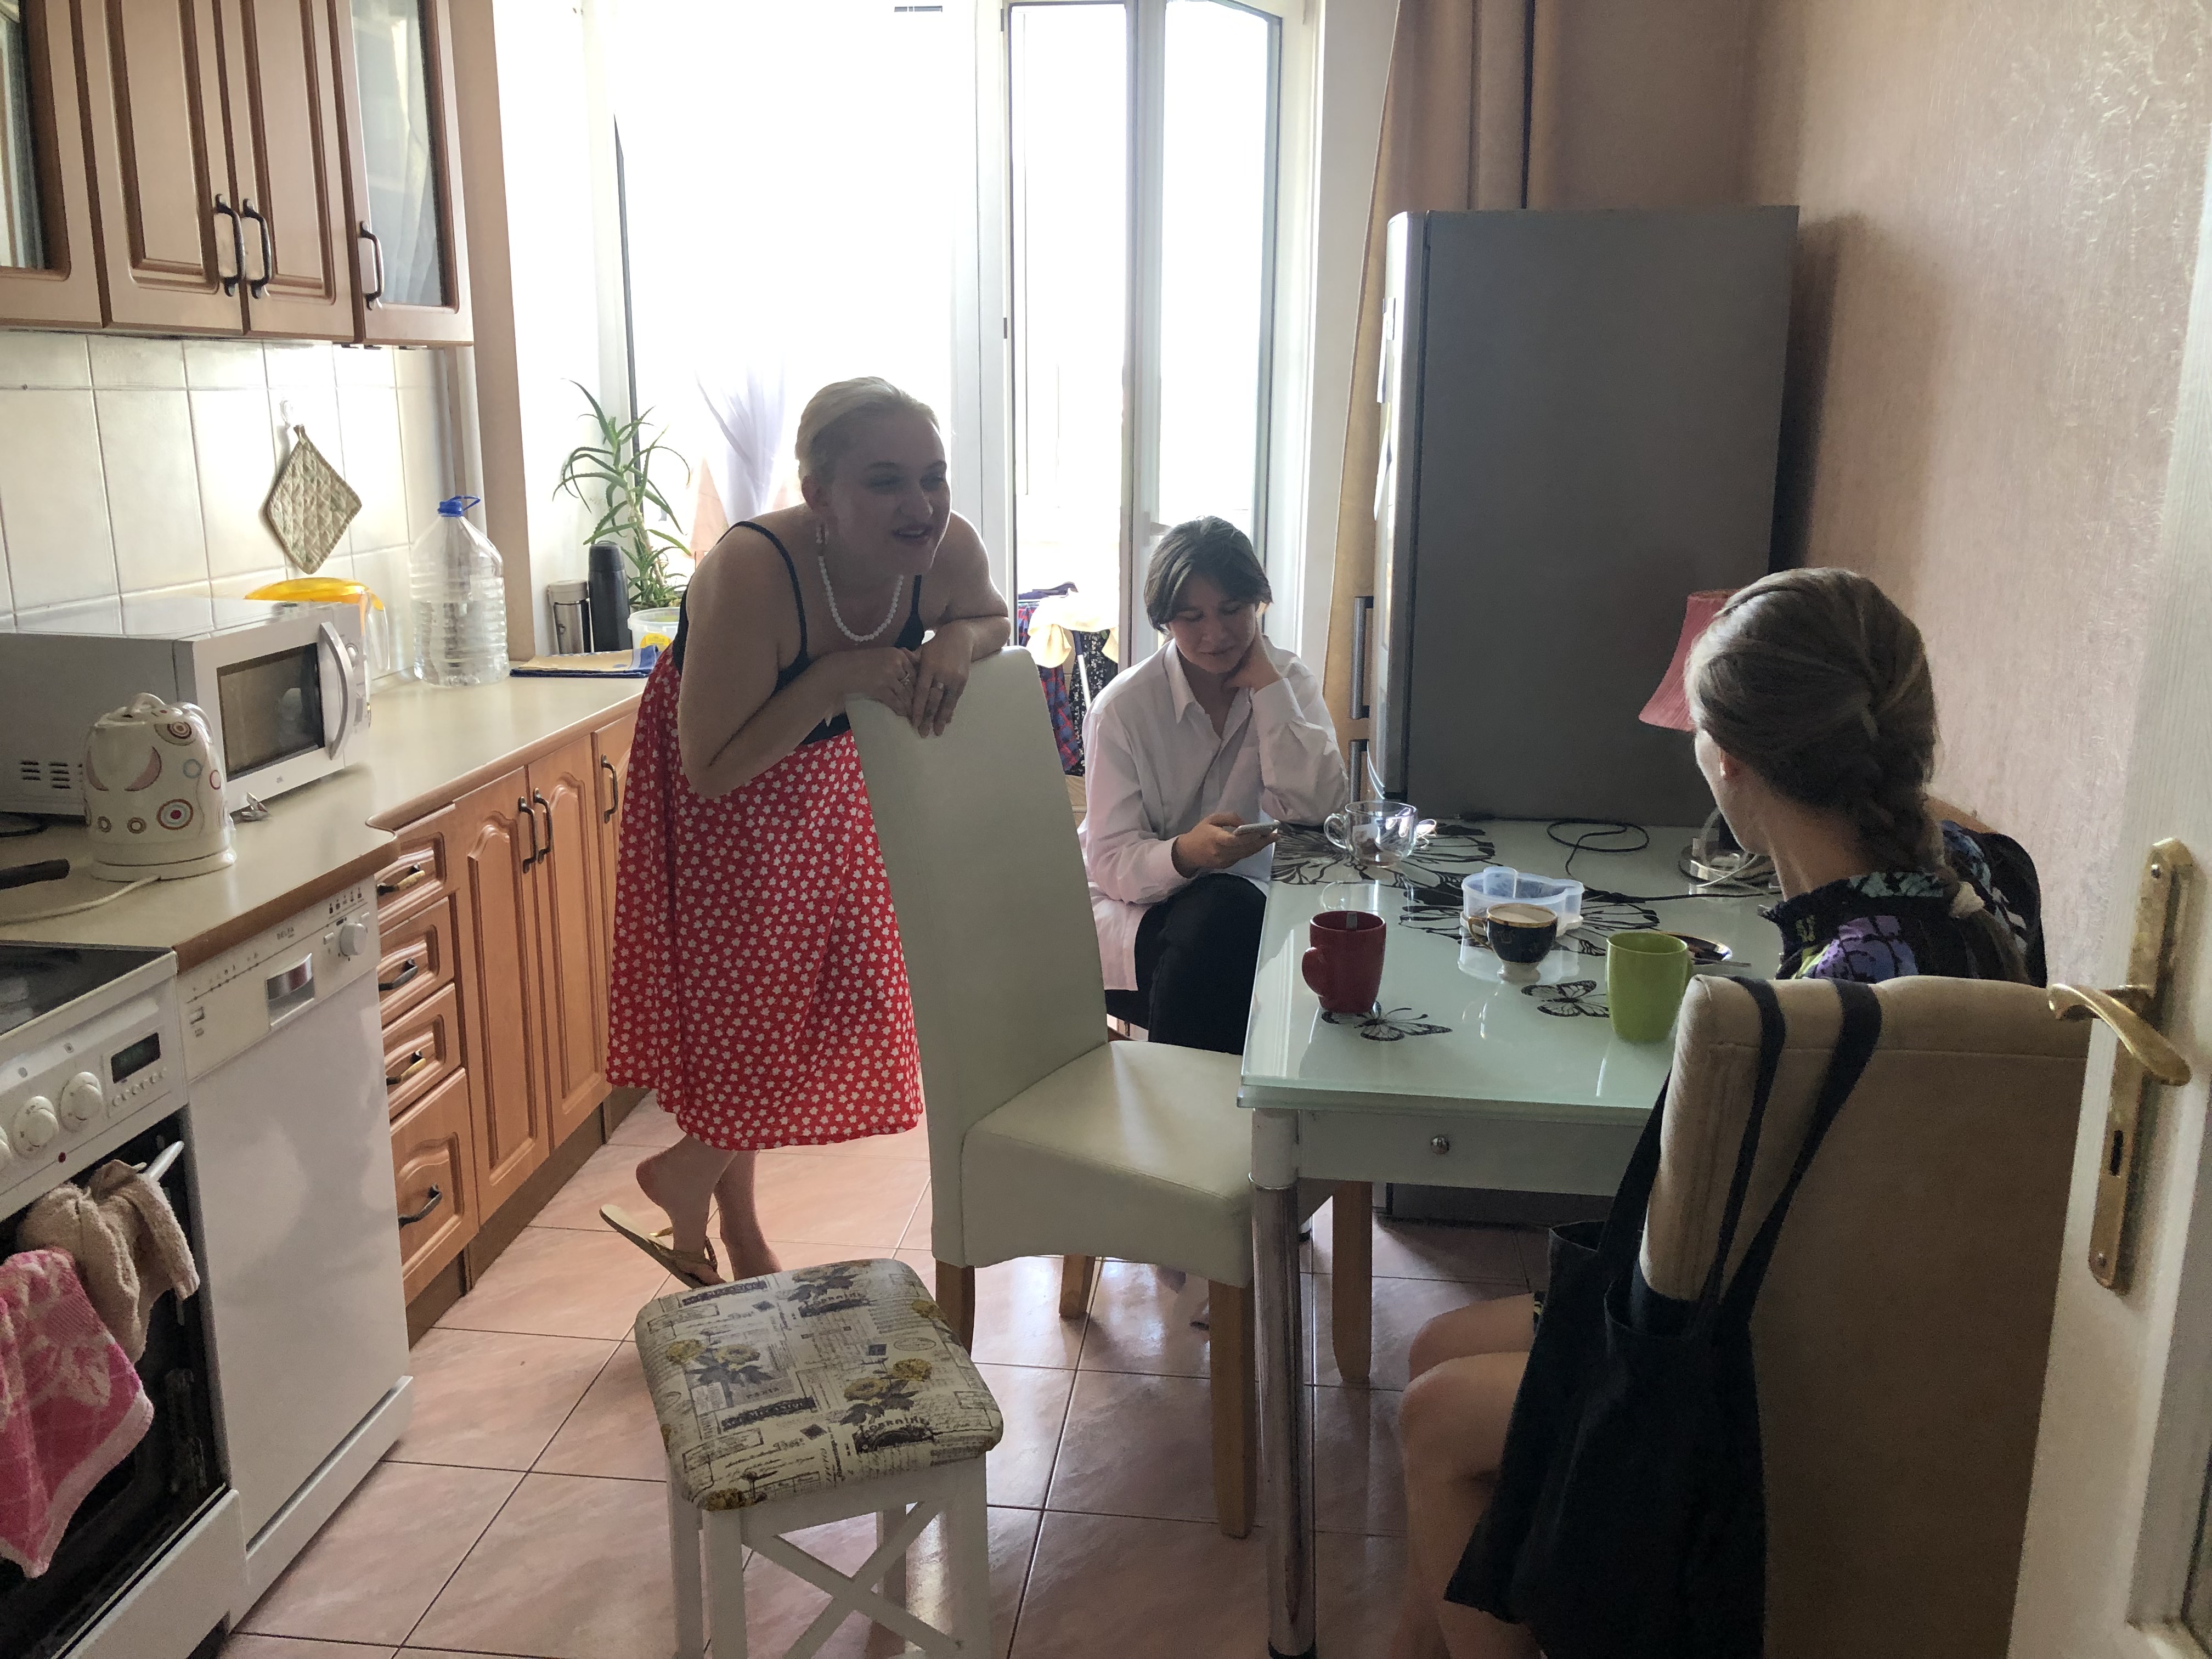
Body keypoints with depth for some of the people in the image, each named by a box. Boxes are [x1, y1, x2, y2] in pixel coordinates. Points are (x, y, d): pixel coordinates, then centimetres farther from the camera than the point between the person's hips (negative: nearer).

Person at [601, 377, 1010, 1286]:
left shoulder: (947, 550, -25)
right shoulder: (752, 574, -39)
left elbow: (992, 617, -1)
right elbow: (714, 769, -33)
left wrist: (957, 641, -25)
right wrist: (835, 678, -42)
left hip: (823, 779, 6)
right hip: (717, 794, -6)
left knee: (831, 999, 16)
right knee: (746, 1010, 0)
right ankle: (683, 1179, 35)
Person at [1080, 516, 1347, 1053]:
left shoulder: (1290, 682, 0)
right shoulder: (1122, 708, -10)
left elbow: (1317, 808, -17)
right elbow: (1110, 861, -13)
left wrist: (1265, 684, -17)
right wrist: (1184, 854, -35)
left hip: (1245, 897, 3)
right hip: (1137, 911, -3)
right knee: (1223, 911, -33)